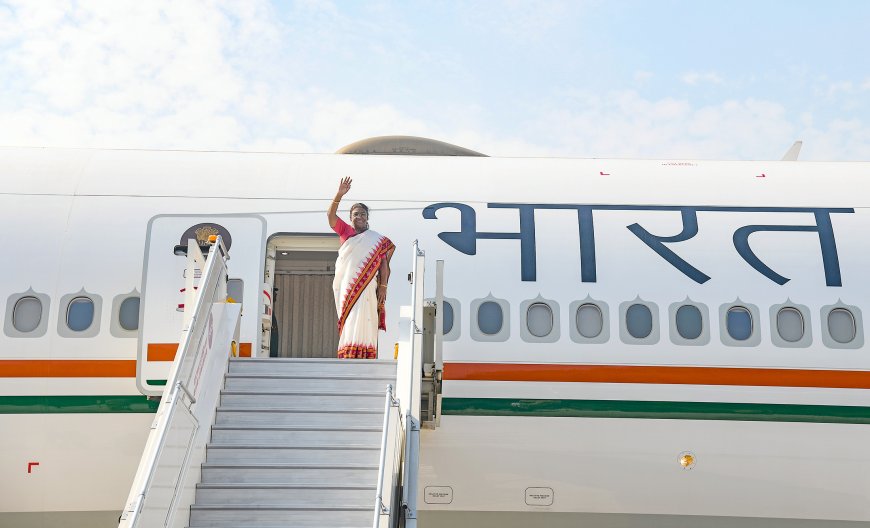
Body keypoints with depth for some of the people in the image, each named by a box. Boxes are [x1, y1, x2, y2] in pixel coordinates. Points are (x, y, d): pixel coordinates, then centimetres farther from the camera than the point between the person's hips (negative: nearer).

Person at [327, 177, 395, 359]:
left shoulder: (376, 239, 9)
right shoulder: (345, 231, 12)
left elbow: (383, 262, 5)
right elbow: (331, 215, -2)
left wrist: (383, 286, -5)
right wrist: (340, 194, -16)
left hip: (366, 286, -2)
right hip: (345, 285, 2)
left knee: (361, 320, -12)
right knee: (348, 321, 3)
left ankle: (361, 356, -17)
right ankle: (348, 354, 4)